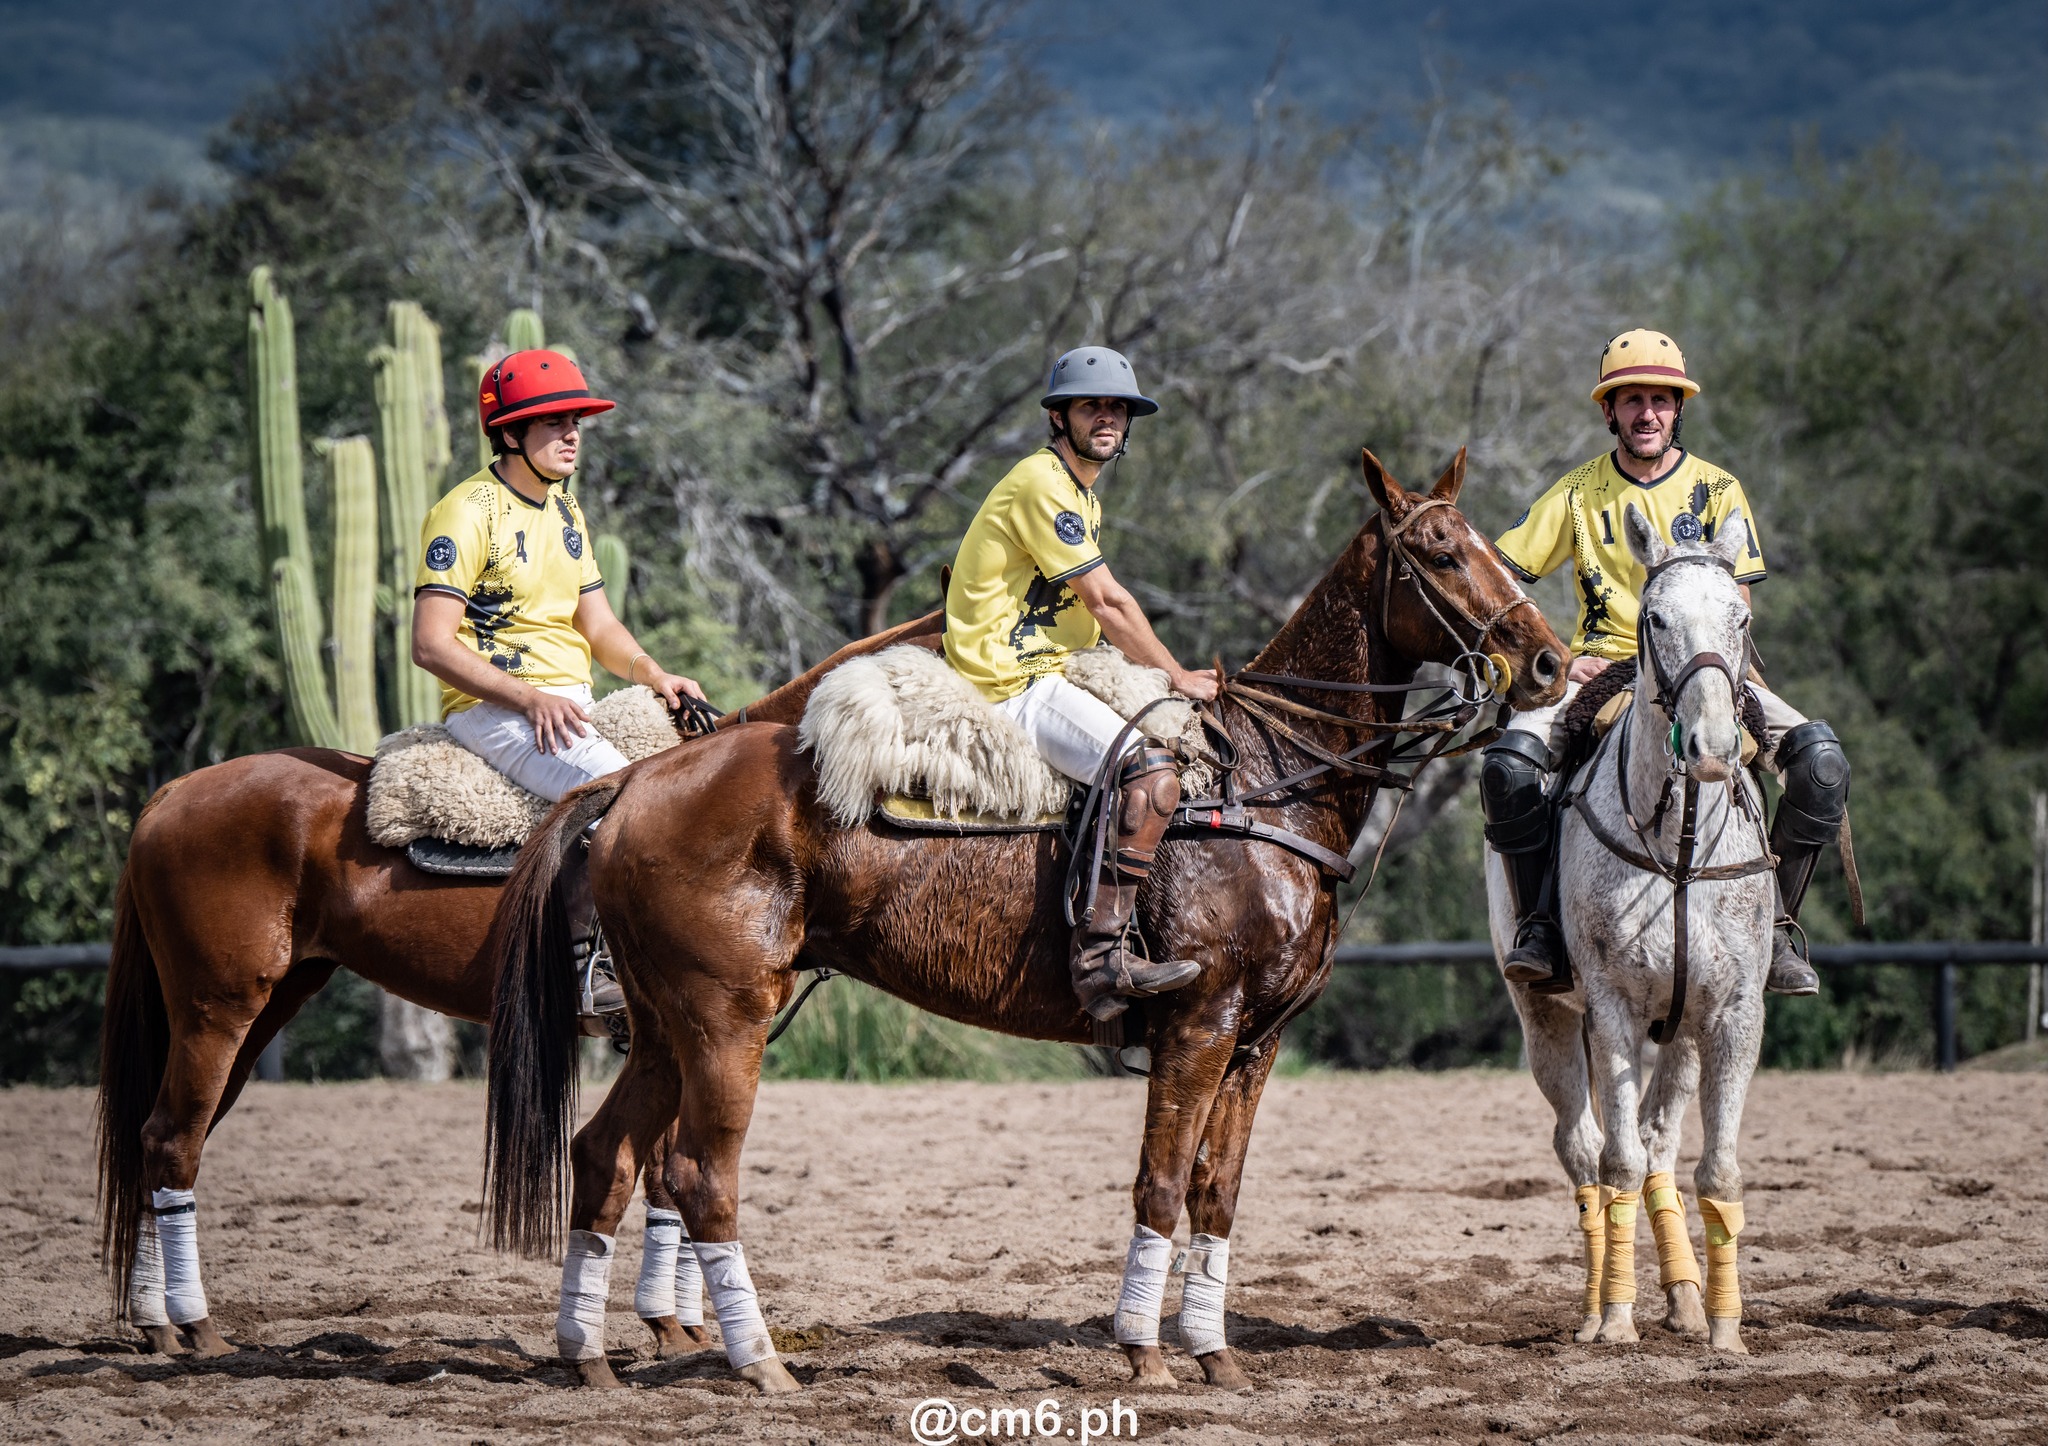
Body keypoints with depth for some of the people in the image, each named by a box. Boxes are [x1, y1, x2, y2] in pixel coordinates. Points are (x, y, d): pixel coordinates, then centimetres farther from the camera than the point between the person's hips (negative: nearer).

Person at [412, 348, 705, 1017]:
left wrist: (653, 674, 0)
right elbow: (431, 644, -16)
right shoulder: (467, 513, -10)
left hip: (571, 704, 9)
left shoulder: (563, 510, 17)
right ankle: (586, 961, -26)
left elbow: (597, 624, 20)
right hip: (493, 709, -9)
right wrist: (527, 697, -22)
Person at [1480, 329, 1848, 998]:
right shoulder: (1578, 495, 6)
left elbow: (1736, 607, 0)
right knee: (1510, 761, -31)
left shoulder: (1717, 491, 5)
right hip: (1599, 669, 0)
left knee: (1820, 759, -24)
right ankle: (1539, 925, -19)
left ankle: (1773, 926, -13)